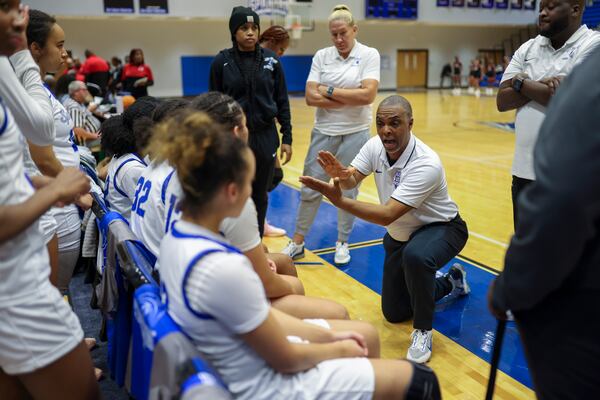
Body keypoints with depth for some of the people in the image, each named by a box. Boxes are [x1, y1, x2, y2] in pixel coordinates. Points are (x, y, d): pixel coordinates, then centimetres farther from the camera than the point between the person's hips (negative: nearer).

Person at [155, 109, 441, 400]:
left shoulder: (176, 238, -5)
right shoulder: (223, 268, -34)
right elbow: (285, 360, -20)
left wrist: (328, 334, 4)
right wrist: (339, 349, -1)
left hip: (242, 366, 9)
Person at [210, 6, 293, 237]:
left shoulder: (271, 60, 2)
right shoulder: (222, 61, -3)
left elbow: (282, 102, 5)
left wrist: (287, 138, 1)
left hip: (265, 136, 2)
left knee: (260, 196, 11)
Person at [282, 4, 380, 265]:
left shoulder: (369, 55, -4)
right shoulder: (321, 56, 2)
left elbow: (368, 95, -17)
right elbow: (311, 97, -8)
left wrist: (330, 91, -12)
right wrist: (350, 99, -13)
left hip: (355, 133, -2)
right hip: (323, 132, 2)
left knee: (347, 191, 9)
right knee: (310, 188, 6)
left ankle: (342, 242, 27)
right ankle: (297, 242, 20)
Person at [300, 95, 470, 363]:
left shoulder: (426, 164, -34)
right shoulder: (375, 146, -13)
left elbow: (388, 215, -40)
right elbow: (352, 179, -20)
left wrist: (338, 200, -49)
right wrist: (340, 174, -44)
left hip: (441, 228, -6)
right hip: (400, 236, 7)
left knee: (416, 257, -43)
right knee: (394, 313, 12)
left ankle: (423, 331, -16)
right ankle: (451, 282, 38)